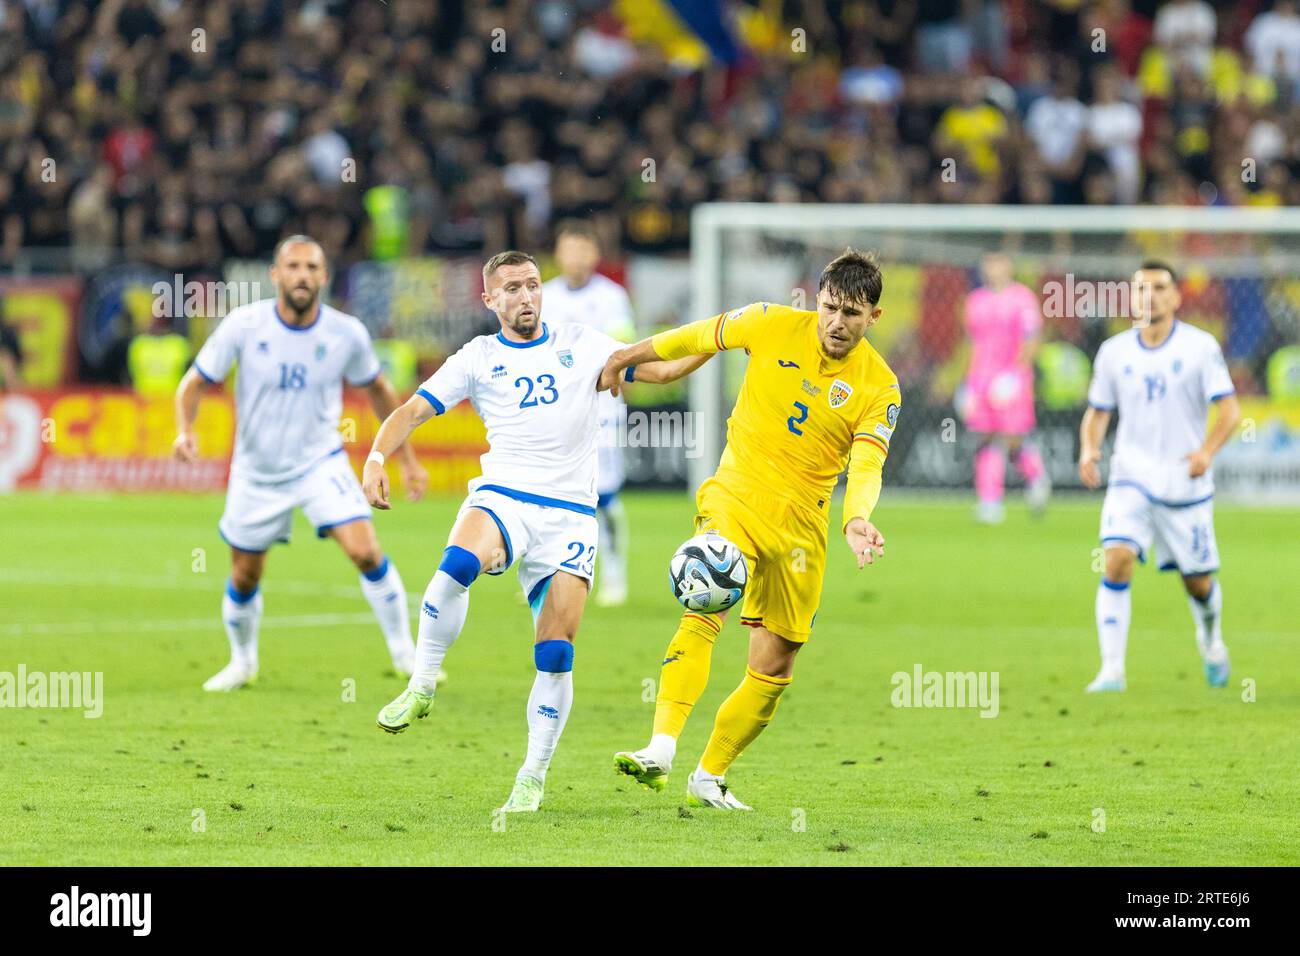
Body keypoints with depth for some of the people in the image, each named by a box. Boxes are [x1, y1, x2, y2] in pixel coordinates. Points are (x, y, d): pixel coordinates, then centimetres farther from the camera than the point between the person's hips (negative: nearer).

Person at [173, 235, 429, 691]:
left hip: (320, 463, -1)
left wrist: (406, 458, 7)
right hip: (256, 473, 1)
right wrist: (185, 429, -27)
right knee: (244, 579, 11)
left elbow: (377, 389, 6)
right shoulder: (244, 325, -17)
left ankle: (405, 654, -3)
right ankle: (242, 662, 39)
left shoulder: (347, 333, -13)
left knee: (365, 552, -20)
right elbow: (195, 381, -7)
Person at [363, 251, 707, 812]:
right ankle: (421, 686, -19)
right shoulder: (478, 357, 11)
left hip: (570, 513, 1)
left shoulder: (581, 345, 14)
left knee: (555, 652, -8)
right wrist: (376, 458, -13)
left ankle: (532, 779, 5)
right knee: (457, 565, -35)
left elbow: (664, 369, 13)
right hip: (502, 497, -1)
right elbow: (413, 411, 5)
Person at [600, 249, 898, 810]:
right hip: (736, 497, -2)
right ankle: (661, 750, -37)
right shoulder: (773, 326, -5)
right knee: (704, 614, -27)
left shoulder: (879, 388, -7)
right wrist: (626, 357, 21)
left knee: (773, 669, 6)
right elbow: (700, 337, 11)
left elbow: (866, 467, -18)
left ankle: (710, 777, 25)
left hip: (800, 526, 2)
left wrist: (856, 521, -38)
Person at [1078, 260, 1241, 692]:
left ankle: (1211, 640, 42)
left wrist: (1207, 450, -24)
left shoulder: (1200, 346, -4)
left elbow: (1230, 409, -6)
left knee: (1197, 582, 8)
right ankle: (1112, 669, -19)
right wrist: (1089, 449, -8)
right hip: (1131, 478, 1)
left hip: (1186, 484, -1)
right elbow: (1097, 411, 13)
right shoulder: (1114, 352, 5)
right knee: (1117, 560, -21)